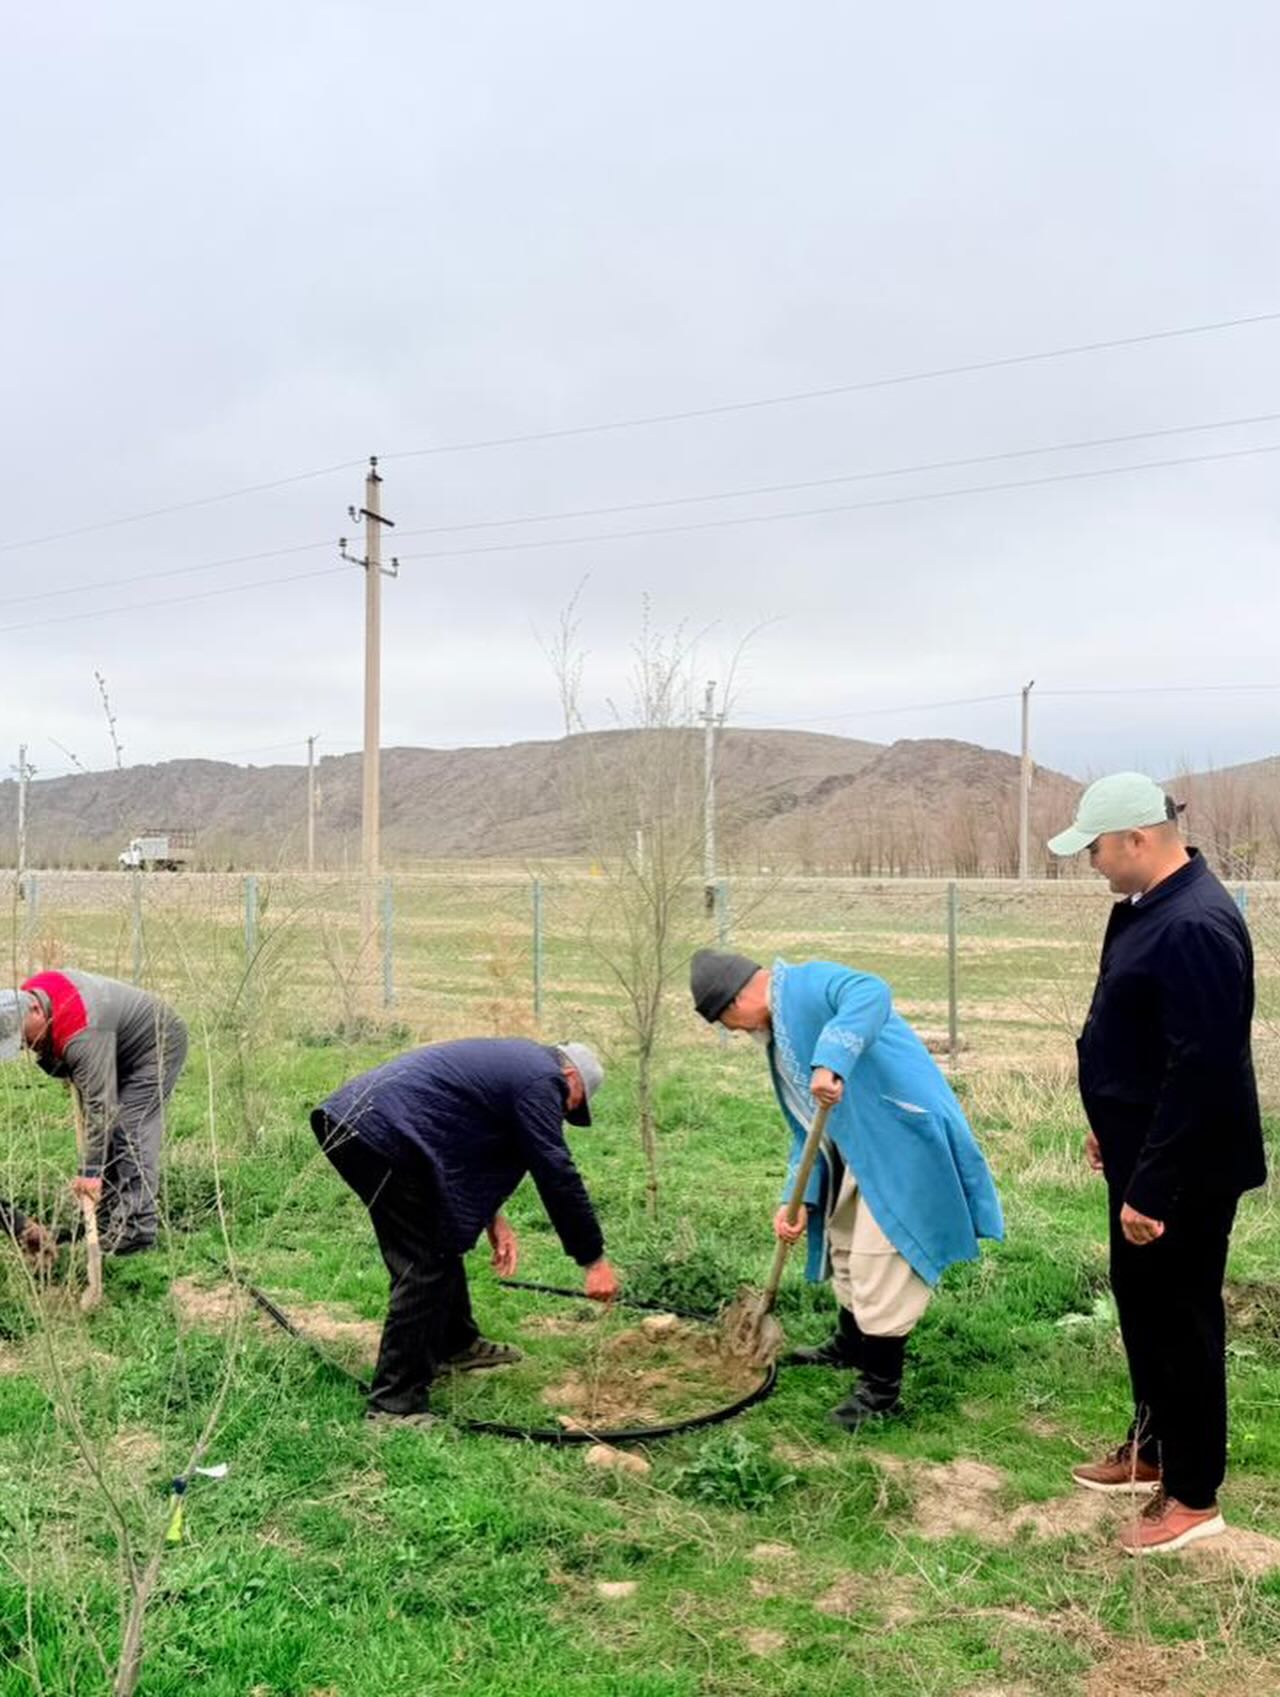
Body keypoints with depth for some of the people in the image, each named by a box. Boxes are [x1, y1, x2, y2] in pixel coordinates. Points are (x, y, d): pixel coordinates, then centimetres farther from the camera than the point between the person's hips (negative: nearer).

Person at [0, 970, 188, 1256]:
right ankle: (106, 1225, 12)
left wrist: (91, 1171, -35)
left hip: (158, 1043, -10)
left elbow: (99, 1105, -37)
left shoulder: (81, 1033, -39)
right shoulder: (27, 995, -12)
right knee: (106, 1132, 7)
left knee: (130, 1133, -17)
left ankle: (134, 1232, -17)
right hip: (121, 1047, 10)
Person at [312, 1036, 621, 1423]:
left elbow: (474, 1142, 30)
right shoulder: (541, 1082, -5)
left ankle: (455, 1345, 40)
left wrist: (493, 1217, 22)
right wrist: (595, 1260, -3)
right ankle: (395, 1403, -1)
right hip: (383, 1135, -11)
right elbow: (558, 1176, -9)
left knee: (443, 1241, 23)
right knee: (424, 1268, -4)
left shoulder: (514, 1059, 24)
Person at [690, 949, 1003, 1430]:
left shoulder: (806, 985, -15)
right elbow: (808, 1125, 17)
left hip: (902, 1139, -11)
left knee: (878, 1264, -5)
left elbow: (871, 993, -37)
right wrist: (800, 1200, 8)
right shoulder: (779, 1036, 16)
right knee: (845, 1247, 25)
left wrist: (830, 1062, -48)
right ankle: (850, 1347, 47)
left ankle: (881, 1388, 12)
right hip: (857, 1151, 11)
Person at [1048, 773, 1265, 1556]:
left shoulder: (1195, 927, -26)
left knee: (1182, 1316, 4)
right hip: (1144, 1144, 10)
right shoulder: (1152, 904, 6)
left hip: (1183, 1167, -10)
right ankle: (1154, 1445, 40)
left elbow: (1201, 1070, -29)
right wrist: (1111, 1128, 22)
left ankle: (1194, 1495, 22)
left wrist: (1152, 1188, -25)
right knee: (1140, 1299, 21)